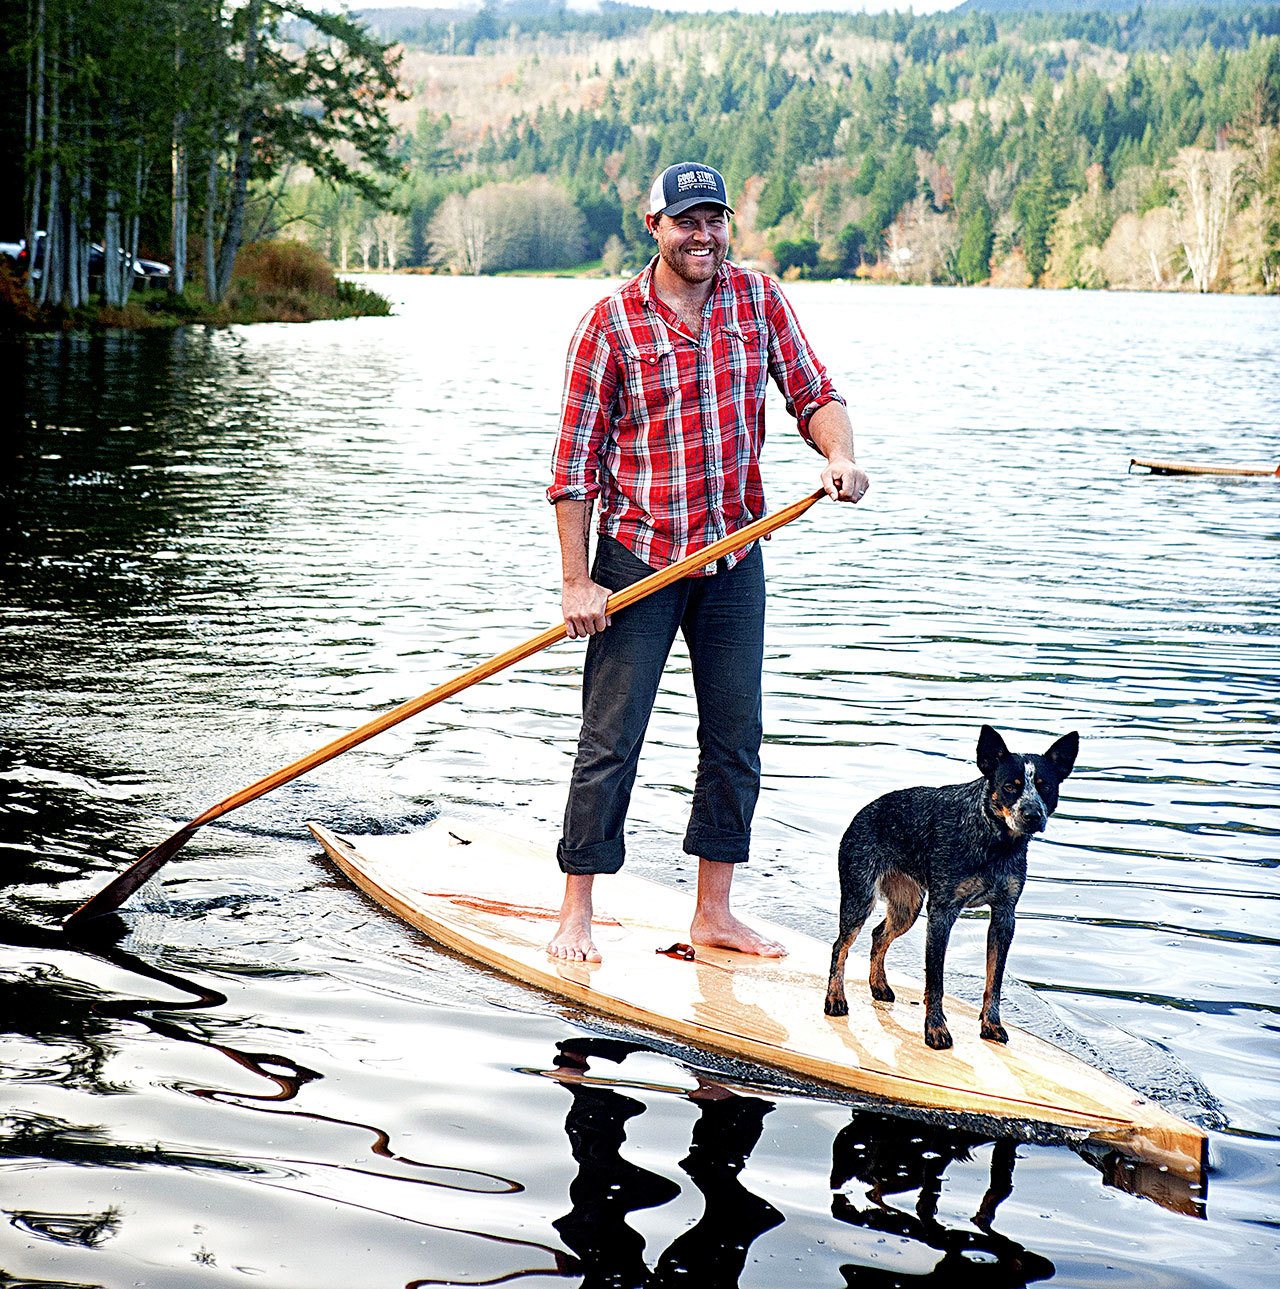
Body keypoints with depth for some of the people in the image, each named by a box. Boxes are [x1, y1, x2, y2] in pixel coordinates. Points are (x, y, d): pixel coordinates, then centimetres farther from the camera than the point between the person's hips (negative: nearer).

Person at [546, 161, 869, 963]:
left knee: (736, 737, 8)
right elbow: (575, 460, -7)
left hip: (735, 556, 4)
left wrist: (840, 454, -20)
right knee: (612, 739, -2)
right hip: (637, 558, -4)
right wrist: (576, 581, -12)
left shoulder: (758, 298, 3)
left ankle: (714, 912, 19)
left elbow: (813, 393, 4)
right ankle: (576, 913, 9)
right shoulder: (613, 322, -8)